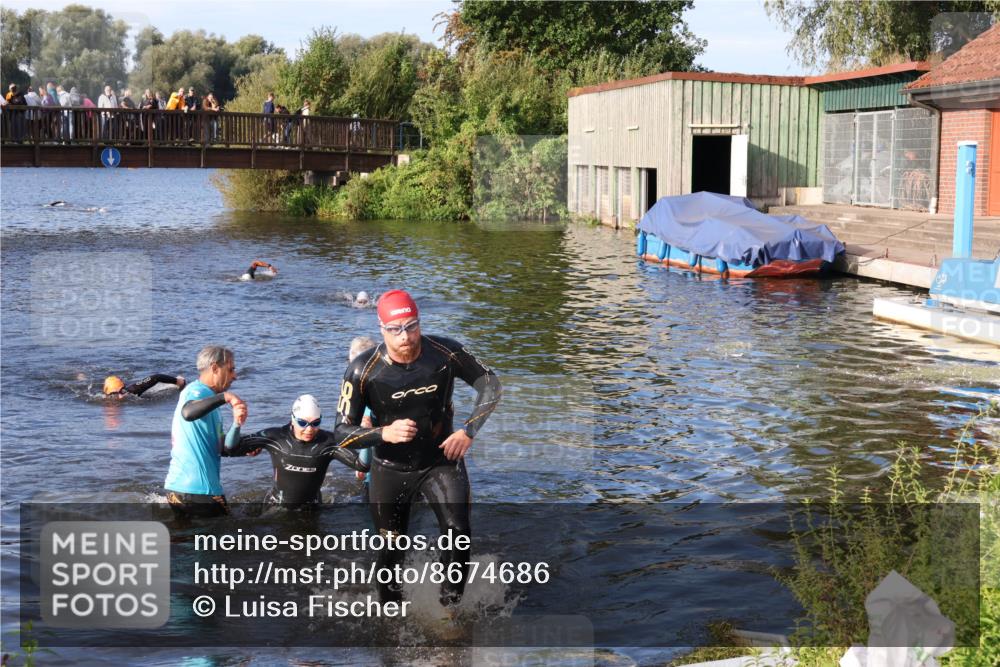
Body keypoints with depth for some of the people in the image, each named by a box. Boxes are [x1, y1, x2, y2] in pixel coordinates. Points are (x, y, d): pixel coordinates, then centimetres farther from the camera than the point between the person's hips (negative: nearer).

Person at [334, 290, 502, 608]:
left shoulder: (446, 353, -17)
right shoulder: (363, 370, -20)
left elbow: (490, 384, -1)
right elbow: (342, 433, -15)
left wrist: (468, 431, -13)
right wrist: (384, 433, -33)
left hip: (441, 460, 0)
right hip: (391, 469, 0)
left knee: (457, 532, -18)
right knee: (391, 548, 10)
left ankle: (451, 606, 3)